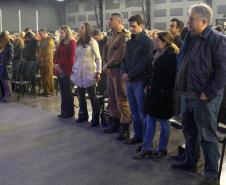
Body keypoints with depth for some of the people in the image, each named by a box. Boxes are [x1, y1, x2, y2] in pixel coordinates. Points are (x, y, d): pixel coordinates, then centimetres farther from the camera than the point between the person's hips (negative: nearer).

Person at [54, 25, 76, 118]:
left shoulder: (72, 42, -6)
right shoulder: (61, 42, 18)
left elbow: (70, 58, -13)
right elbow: (57, 54, 15)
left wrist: (60, 64, -12)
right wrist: (56, 64, -3)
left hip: (67, 70, -7)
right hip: (60, 70, 7)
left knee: (67, 92, -1)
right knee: (62, 91, 9)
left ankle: (70, 112, 8)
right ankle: (64, 111, 16)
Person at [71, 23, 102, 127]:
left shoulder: (92, 42, -4)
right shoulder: (79, 42, 12)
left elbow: (98, 58, -6)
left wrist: (98, 72, -12)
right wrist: (73, 70, 14)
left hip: (89, 72, -5)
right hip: (79, 72, 5)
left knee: (92, 96, -3)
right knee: (81, 95, 8)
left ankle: (95, 118, 4)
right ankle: (83, 115, 22)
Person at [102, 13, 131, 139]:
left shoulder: (125, 35, -12)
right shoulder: (110, 35, 15)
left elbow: (119, 56, -19)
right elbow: (105, 51, 17)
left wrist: (107, 65, -10)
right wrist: (105, 65, 1)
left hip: (119, 70, -9)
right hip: (110, 70, 9)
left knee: (122, 99, -5)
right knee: (112, 98, 15)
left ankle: (125, 126, 4)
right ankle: (114, 123, 26)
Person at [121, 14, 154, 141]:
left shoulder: (147, 42, -6)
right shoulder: (130, 42, 17)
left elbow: (144, 62, -15)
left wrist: (130, 74, -14)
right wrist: (124, 72, -1)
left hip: (140, 81, -7)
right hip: (129, 81, 7)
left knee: (143, 112, -2)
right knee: (134, 111, 12)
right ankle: (138, 135, 22)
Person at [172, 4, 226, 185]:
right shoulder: (190, 38, 12)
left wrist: (209, 93, -18)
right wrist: (182, 86, 14)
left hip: (205, 98, -8)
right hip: (187, 94, 8)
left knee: (207, 136, 0)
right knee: (189, 131, 19)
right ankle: (190, 162, 35)